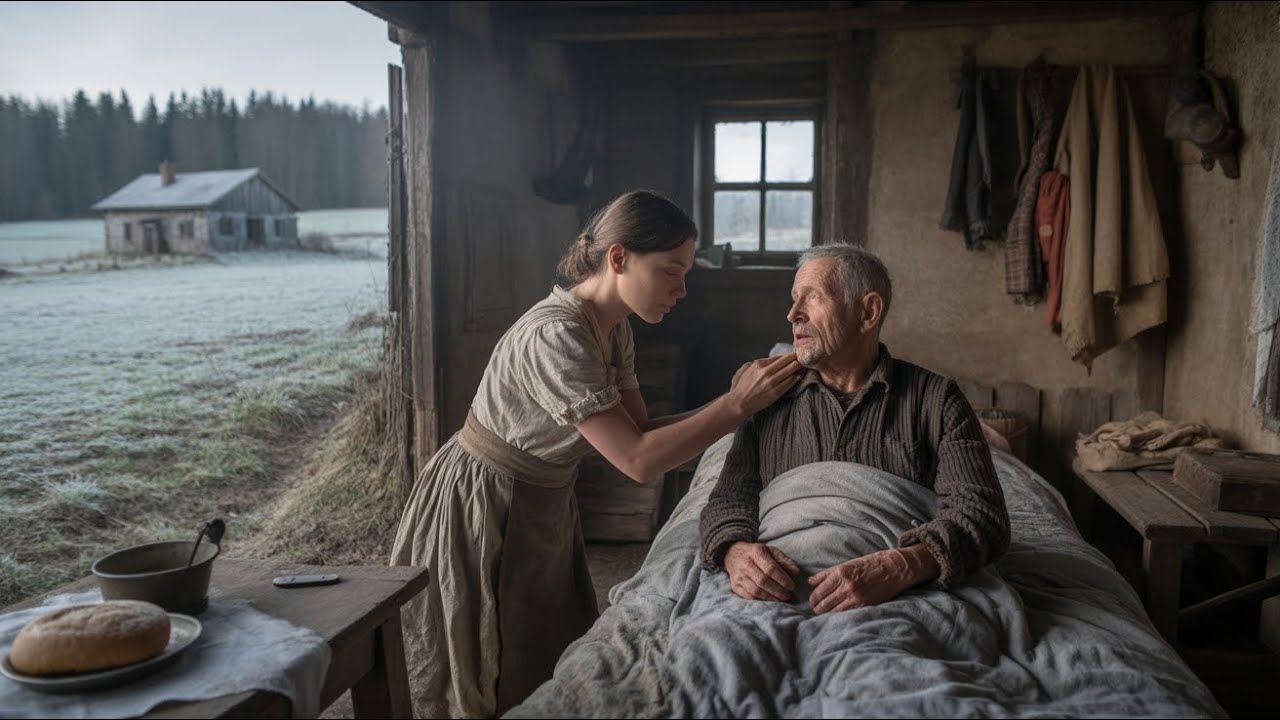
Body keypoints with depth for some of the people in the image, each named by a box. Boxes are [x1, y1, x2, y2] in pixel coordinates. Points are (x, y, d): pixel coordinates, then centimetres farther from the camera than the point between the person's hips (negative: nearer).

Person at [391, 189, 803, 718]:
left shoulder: (612, 328, -1)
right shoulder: (555, 336, -30)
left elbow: (640, 432, -1)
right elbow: (638, 461, -31)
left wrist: (733, 402, -10)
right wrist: (739, 405, -27)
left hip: (542, 511, 8)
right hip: (479, 514, -8)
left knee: (559, 675, 16)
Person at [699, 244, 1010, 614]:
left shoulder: (936, 399, 9)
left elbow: (981, 512, -2)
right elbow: (730, 498, 14)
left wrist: (900, 567, -22)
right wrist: (736, 551, -11)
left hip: (896, 597, -2)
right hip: (779, 590, 3)